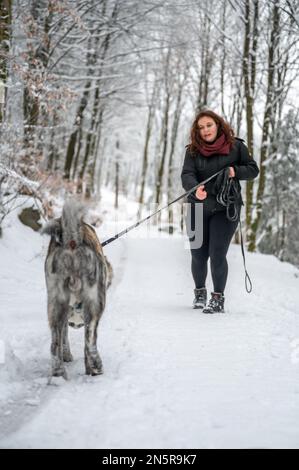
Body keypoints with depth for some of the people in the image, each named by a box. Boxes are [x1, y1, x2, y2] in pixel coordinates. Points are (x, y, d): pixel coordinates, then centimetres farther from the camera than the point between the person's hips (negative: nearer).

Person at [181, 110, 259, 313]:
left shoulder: (236, 146, 1)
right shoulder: (193, 150, 2)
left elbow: (253, 169, 7)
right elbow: (187, 175, -13)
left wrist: (236, 171, -14)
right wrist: (195, 189, -35)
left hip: (225, 209, -2)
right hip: (198, 208, 2)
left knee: (217, 255, -11)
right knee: (198, 255, 9)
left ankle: (218, 298, 2)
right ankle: (200, 292, 33)